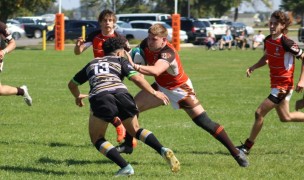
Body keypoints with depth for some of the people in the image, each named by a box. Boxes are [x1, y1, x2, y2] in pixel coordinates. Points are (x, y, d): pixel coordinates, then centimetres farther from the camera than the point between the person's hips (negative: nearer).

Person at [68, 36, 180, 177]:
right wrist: (154, 93, 14)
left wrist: (78, 96, 63)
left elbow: (72, 84, 44)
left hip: (99, 96, -1)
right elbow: (136, 78, 8)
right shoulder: (120, 60, 26)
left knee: (97, 139, 14)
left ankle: (125, 167, -3)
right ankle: (163, 151, 1)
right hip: (121, 94, 1)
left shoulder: (92, 63, 33)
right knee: (135, 130, 22)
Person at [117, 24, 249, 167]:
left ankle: (236, 152, -7)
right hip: (160, 87, 7)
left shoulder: (168, 53, -37)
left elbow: (155, 71, -55)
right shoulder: (145, 45, -15)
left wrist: (135, 66, -68)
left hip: (180, 89, -7)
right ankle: (128, 145, 12)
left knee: (204, 122, -13)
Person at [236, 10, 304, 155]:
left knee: (259, 113, -10)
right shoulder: (268, 40, 2)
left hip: (283, 86, -9)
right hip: (275, 85, 9)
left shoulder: (287, 43, -21)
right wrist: (253, 67, 2)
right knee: (285, 117, 22)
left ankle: (247, 146, 1)